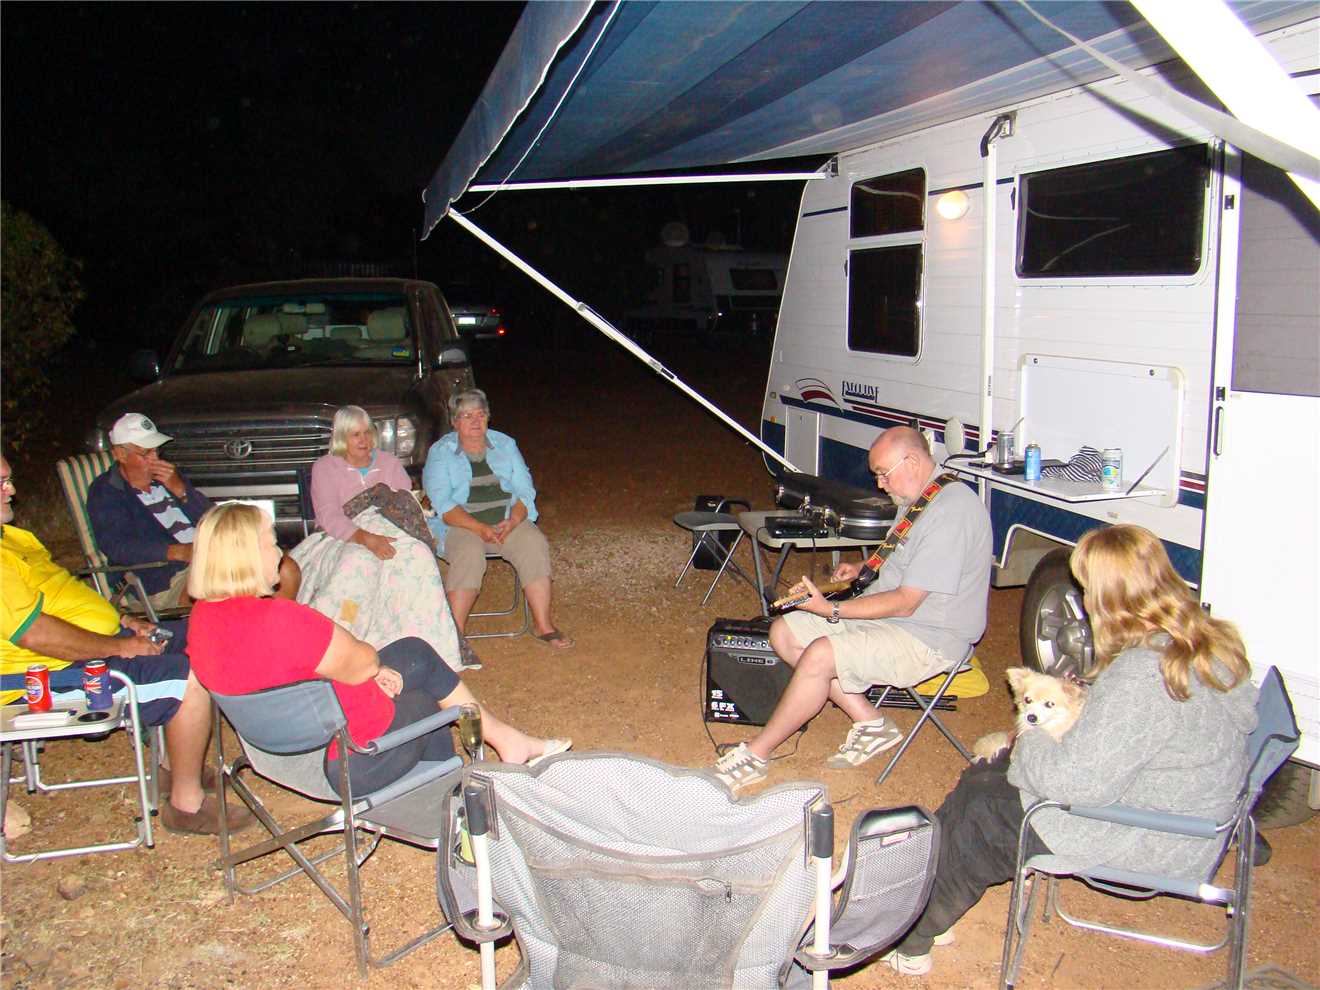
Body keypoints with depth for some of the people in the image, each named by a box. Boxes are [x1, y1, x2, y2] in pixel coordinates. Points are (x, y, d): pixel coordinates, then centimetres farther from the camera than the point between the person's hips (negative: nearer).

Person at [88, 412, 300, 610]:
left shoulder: (168, 477, 21)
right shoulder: (105, 493, 3)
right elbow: (117, 547, -15)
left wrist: (181, 490, -4)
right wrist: (179, 551, -29)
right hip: (167, 582, -6)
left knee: (288, 570, -14)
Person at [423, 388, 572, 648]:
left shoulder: (505, 444, 12)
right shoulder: (440, 452, 2)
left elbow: (525, 491, 6)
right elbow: (443, 504, -9)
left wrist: (512, 521, -15)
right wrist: (479, 528, -22)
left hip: (509, 520, 3)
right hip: (461, 524, -3)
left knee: (535, 544, -25)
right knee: (469, 555, -34)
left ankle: (543, 624, -20)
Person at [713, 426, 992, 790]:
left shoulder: (950, 511, -23)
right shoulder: (921, 499, 9)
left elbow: (905, 603, -24)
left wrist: (830, 609, -22)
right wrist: (863, 568, 10)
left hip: (929, 637, -11)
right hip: (892, 614, 11)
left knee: (820, 655, -29)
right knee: (784, 632, 0)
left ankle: (755, 756, -11)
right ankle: (871, 723, 3)